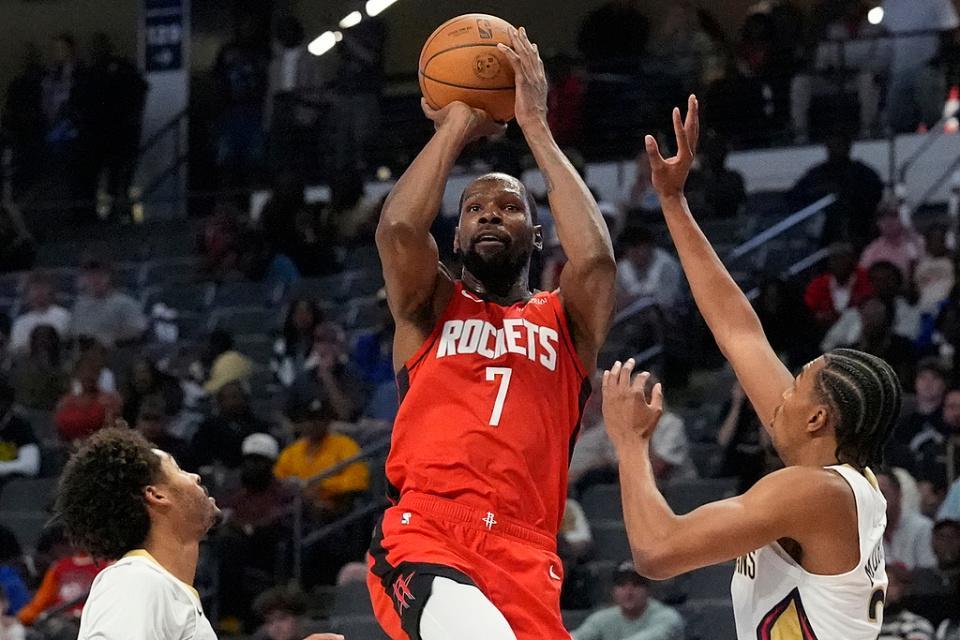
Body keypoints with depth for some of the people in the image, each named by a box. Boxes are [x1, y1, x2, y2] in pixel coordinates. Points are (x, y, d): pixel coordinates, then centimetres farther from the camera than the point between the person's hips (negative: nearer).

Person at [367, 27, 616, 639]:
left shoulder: (565, 322, 19)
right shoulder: (432, 308, 18)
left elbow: (596, 257, -4)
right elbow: (398, 229, -4)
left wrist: (535, 125, 3)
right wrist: (457, 125, 7)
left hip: (524, 554, 2)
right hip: (424, 539, -2)